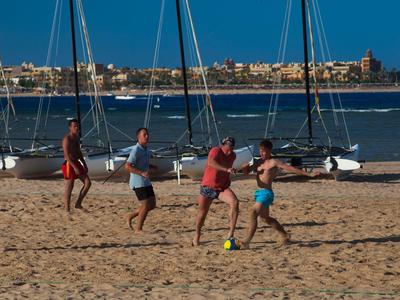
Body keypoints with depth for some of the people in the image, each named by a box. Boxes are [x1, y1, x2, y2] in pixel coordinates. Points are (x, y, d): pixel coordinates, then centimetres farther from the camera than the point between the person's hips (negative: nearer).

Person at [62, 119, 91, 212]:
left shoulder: (76, 138, 13)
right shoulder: (67, 139, -15)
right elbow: (67, 155, -22)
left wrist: (84, 165, 19)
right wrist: (75, 167, -26)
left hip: (76, 163, 8)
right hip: (69, 165, -8)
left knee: (87, 183, 2)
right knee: (69, 188, -3)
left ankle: (78, 204, 10)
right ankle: (67, 210, 3)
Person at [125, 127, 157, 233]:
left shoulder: (146, 150, 11)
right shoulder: (136, 150, -17)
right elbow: (127, 166, -21)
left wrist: (151, 166, 7)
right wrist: (142, 173, -29)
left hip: (146, 182, 9)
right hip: (138, 183, -9)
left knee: (152, 205, 9)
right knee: (145, 205, -9)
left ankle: (130, 216, 24)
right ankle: (138, 229, 4)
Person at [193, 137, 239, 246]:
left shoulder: (233, 155, 2)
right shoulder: (215, 151, -18)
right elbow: (211, 162, -41)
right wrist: (227, 169, -51)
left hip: (223, 188, 3)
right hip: (208, 187, -3)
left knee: (235, 202, -24)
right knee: (202, 212, 7)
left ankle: (231, 233, -25)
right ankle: (197, 236, 32)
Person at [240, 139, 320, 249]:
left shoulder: (274, 163, -7)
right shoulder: (258, 162, 15)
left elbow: (290, 168, -9)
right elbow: (247, 171, 26)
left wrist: (309, 174, -13)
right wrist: (245, 168, 0)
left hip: (266, 193, -9)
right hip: (259, 192, 9)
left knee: (253, 213, -22)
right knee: (266, 217, 21)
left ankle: (246, 242, -26)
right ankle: (285, 235, 39)